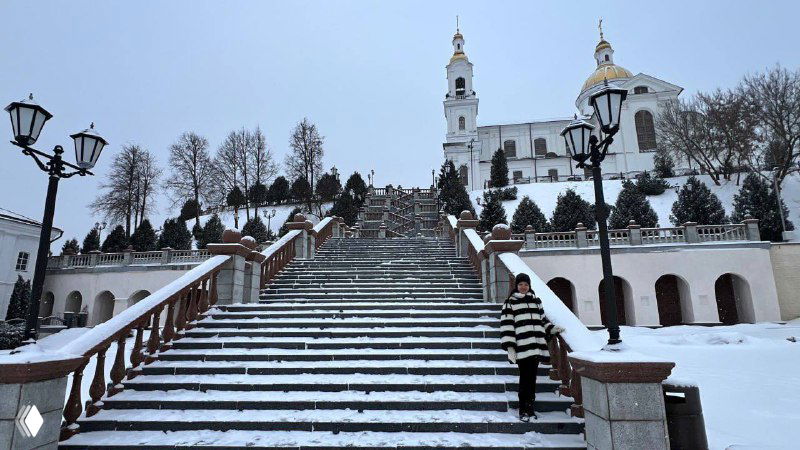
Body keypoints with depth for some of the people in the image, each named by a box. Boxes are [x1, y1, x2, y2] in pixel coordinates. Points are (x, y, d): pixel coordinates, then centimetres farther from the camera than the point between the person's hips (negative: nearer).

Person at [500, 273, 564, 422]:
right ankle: (523, 410, 8)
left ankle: (530, 407, 21)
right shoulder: (510, 302, 2)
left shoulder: (536, 301, 18)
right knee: (525, 378, -3)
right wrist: (510, 346, -10)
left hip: (536, 345, 4)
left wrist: (554, 329, 11)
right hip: (522, 346, -4)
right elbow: (506, 324, -4)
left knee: (532, 377, 9)